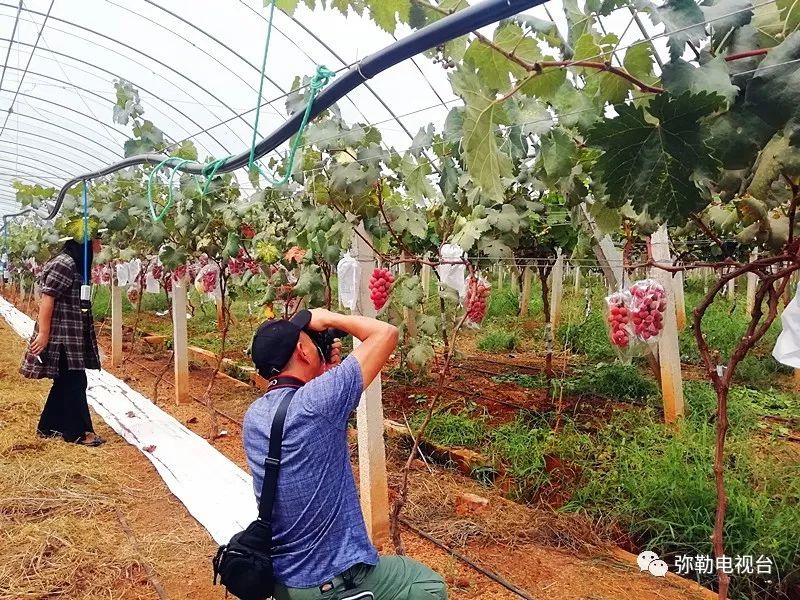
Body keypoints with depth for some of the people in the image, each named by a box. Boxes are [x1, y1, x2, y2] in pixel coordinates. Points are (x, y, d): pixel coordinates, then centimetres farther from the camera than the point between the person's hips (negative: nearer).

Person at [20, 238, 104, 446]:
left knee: (66, 382, 16)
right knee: (74, 382, -2)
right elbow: (47, 299, -21)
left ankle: (49, 426, 27)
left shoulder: (75, 264, 13)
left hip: (71, 336, 10)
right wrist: (43, 334, -22)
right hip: (60, 336, -10)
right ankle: (78, 432, 8)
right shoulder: (64, 264, -18)